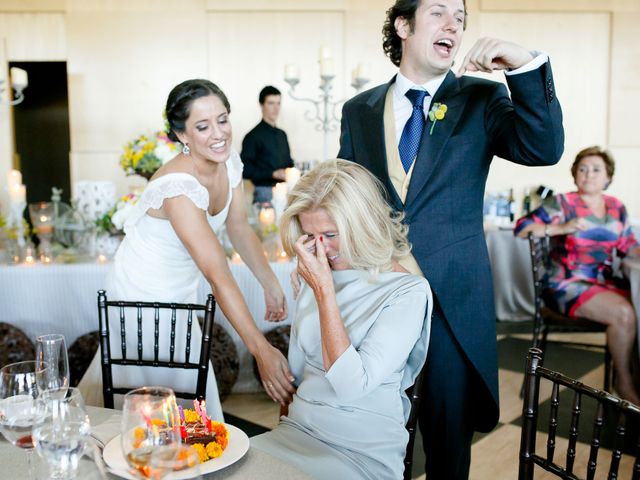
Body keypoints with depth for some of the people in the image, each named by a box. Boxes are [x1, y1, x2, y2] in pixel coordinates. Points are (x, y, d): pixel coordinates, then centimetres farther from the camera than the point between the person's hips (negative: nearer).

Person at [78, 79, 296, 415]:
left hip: (180, 293, 8)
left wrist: (271, 285, -2)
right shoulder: (178, 187, -34)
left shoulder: (230, 162, -9)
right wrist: (262, 351, -40)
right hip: (144, 296, -8)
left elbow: (239, 229, 4)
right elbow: (218, 275, -39)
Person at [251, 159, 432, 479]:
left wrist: (324, 291, -18)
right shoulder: (318, 276, 6)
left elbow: (351, 386, -19)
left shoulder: (408, 293, -11)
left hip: (363, 452, -5)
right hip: (297, 430, 5)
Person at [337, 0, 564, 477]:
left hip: (452, 296, -1)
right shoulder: (359, 110, 7)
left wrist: (526, 65, -23)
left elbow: (544, 148, -14)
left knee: (449, 429, 11)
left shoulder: (481, 99, 2)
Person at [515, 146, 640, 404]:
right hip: (570, 284, -6)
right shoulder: (562, 203, -3)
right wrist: (563, 228, -18)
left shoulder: (617, 208, 13)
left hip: (606, 281, 6)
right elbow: (521, 227, -9)